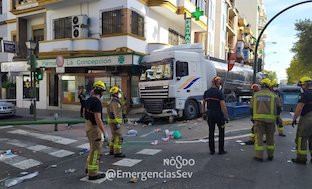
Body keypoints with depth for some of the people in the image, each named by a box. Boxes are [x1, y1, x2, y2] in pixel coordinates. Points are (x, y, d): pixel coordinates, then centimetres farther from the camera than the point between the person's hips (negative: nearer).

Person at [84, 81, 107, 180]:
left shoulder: (89, 100, 7)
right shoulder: (97, 102, -23)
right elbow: (98, 119, -27)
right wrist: (104, 132, -22)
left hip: (88, 126, 10)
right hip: (95, 128, -9)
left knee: (94, 148, 23)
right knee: (96, 151, 1)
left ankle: (89, 167, 33)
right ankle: (93, 174, 11)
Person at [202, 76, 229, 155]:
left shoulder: (207, 92, 3)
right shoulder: (219, 92, -14)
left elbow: (203, 104, 9)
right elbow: (223, 106, -17)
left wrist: (204, 113, 18)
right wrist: (226, 116, -12)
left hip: (209, 114, 5)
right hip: (218, 114, -5)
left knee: (211, 132, 11)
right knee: (221, 132, 10)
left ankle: (212, 150, 17)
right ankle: (221, 150, 15)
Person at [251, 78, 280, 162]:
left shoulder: (256, 95, 4)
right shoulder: (273, 95, 1)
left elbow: (251, 108, 8)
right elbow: (278, 108, 5)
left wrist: (253, 117, 22)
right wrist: (278, 118, 18)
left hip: (258, 118, 0)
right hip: (270, 119, 1)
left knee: (259, 137, 4)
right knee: (270, 137, 14)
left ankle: (259, 156, 5)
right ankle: (270, 155, 24)